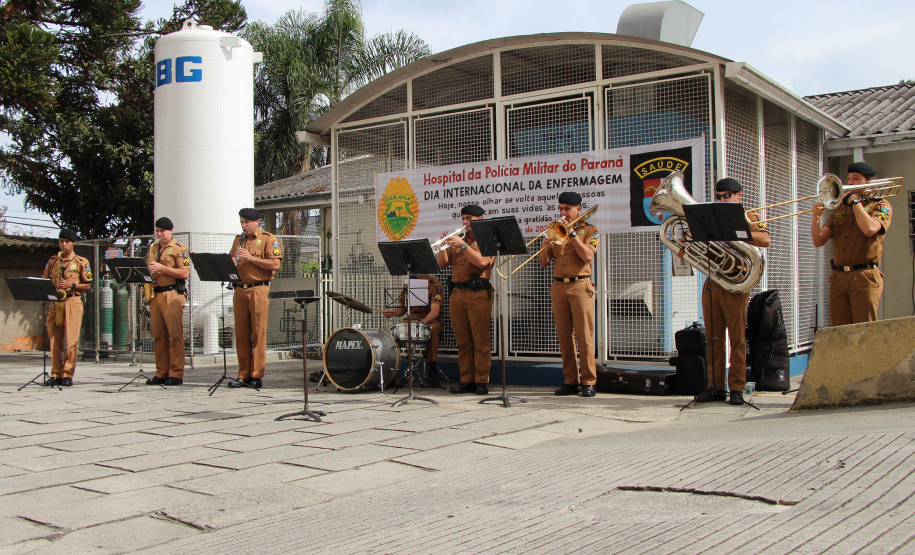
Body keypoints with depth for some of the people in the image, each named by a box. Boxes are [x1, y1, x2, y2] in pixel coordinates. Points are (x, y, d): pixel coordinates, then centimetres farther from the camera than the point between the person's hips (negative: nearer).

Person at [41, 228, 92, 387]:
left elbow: (88, 285, 5)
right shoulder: (52, 260, 17)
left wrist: (72, 285, -10)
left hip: (73, 301, -4)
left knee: (71, 340, -8)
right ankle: (56, 374, 8)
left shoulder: (81, 262, 6)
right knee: (54, 339, 2)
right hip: (54, 303, 4)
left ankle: (68, 374, -4)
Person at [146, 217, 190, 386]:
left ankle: (176, 374, -6)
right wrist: (148, 270, 5)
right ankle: (162, 373, 11)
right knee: (158, 336, 6)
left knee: (175, 335, -8)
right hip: (155, 294, 6)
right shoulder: (153, 248, 20)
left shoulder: (179, 249, 0)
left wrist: (162, 268, -14)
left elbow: (185, 273, -10)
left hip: (172, 294, -6)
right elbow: (148, 268, 28)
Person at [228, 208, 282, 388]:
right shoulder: (238, 240, 20)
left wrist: (251, 258, -14)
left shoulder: (268, 239, 0)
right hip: (240, 290, 6)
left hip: (258, 290, -6)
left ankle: (257, 376, -3)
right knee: (241, 334, 5)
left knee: (258, 333, -5)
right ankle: (243, 375, 10)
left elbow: (275, 264, -10)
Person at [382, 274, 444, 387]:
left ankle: (432, 371, -31)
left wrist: (422, 322, -41)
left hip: (431, 320, -4)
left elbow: (435, 311, -23)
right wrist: (393, 312, -11)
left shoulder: (434, 284, -11)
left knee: (432, 329, -37)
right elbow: (403, 308, 13)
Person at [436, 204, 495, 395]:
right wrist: (444, 245, -1)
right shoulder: (458, 240, 20)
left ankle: (482, 382, -3)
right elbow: (442, 264, 14)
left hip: (478, 294, -6)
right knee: (463, 342, 6)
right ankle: (466, 381, 10)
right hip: (457, 293, 6)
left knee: (481, 341, -6)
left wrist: (462, 245, -17)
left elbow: (482, 261, -15)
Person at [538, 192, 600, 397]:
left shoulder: (589, 230, 6)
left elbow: (587, 256, -12)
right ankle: (571, 381, 9)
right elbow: (543, 263, 11)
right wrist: (545, 245, -8)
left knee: (584, 336, -7)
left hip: (580, 286, -4)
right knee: (564, 336, 4)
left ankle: (588, 382, -3)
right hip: (558, 287, 4)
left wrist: (571, 233, -11)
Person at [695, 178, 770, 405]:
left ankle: (737, 388, 1)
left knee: (737, 339, -3)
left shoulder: (748, 217, 7)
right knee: (713, 339, 4)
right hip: (712, 283, 5)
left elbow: (765, 239, -12)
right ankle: (716, 387, 9)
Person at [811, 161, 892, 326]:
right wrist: (816, 218, -5)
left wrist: (855, 201, -6)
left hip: (864, 277, -4)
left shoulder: (881, 206, 7)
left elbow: (870, 229, -16)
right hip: (838, 277, 4)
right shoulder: (839, 208, 19)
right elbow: (818, 241, 11)